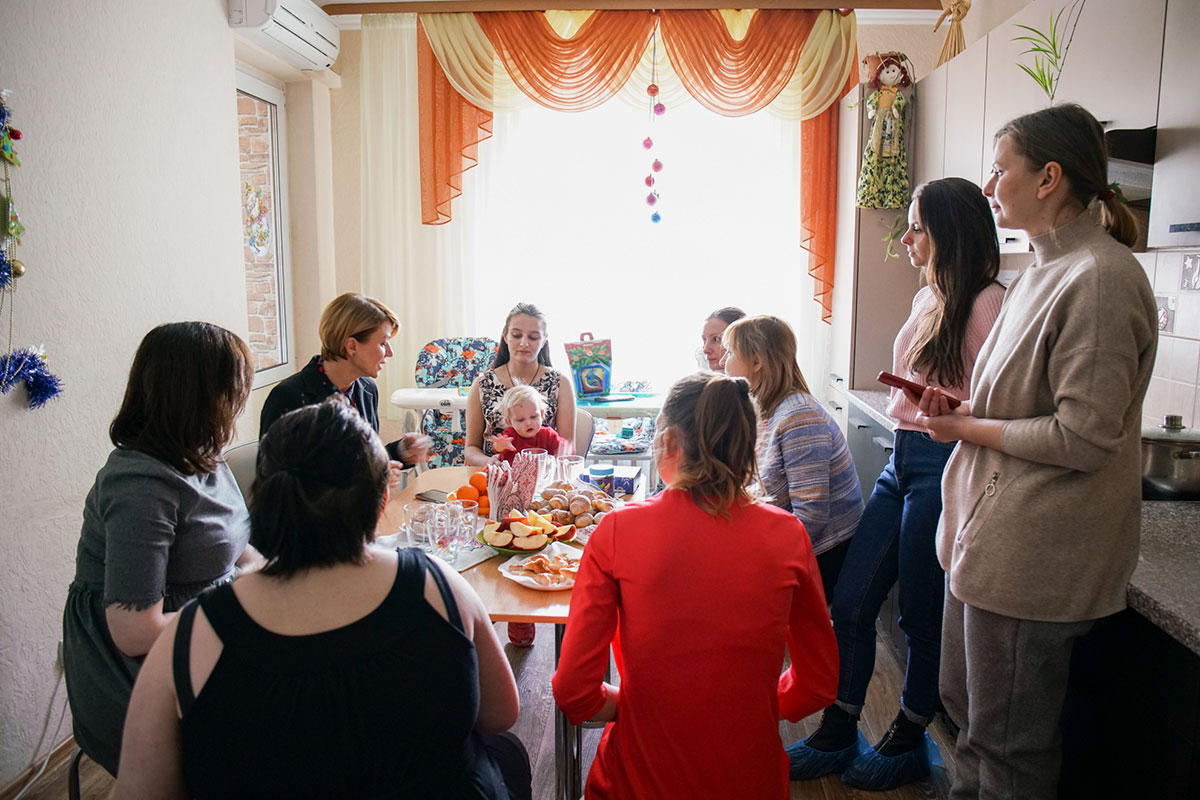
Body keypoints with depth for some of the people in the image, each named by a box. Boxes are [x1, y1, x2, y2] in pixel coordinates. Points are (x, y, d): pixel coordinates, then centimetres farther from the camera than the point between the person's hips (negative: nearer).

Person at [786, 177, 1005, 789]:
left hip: (944, 469, -8)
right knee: (850, 602, 9)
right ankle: (837, 733, 26)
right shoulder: (927, 299, 14)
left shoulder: (987, 304, -12)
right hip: (901, 462, 8)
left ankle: (909, 740, 30)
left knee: (921, 615, 8)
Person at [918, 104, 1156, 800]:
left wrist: (966, 428, -12)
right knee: (968, 709, 23)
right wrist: (963, 408, 3)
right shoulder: (1046, 270, 12)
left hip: (1033, 552, -9)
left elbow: (1081, 436, -22)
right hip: (991, 533, 9)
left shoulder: (1100, 278, -18)